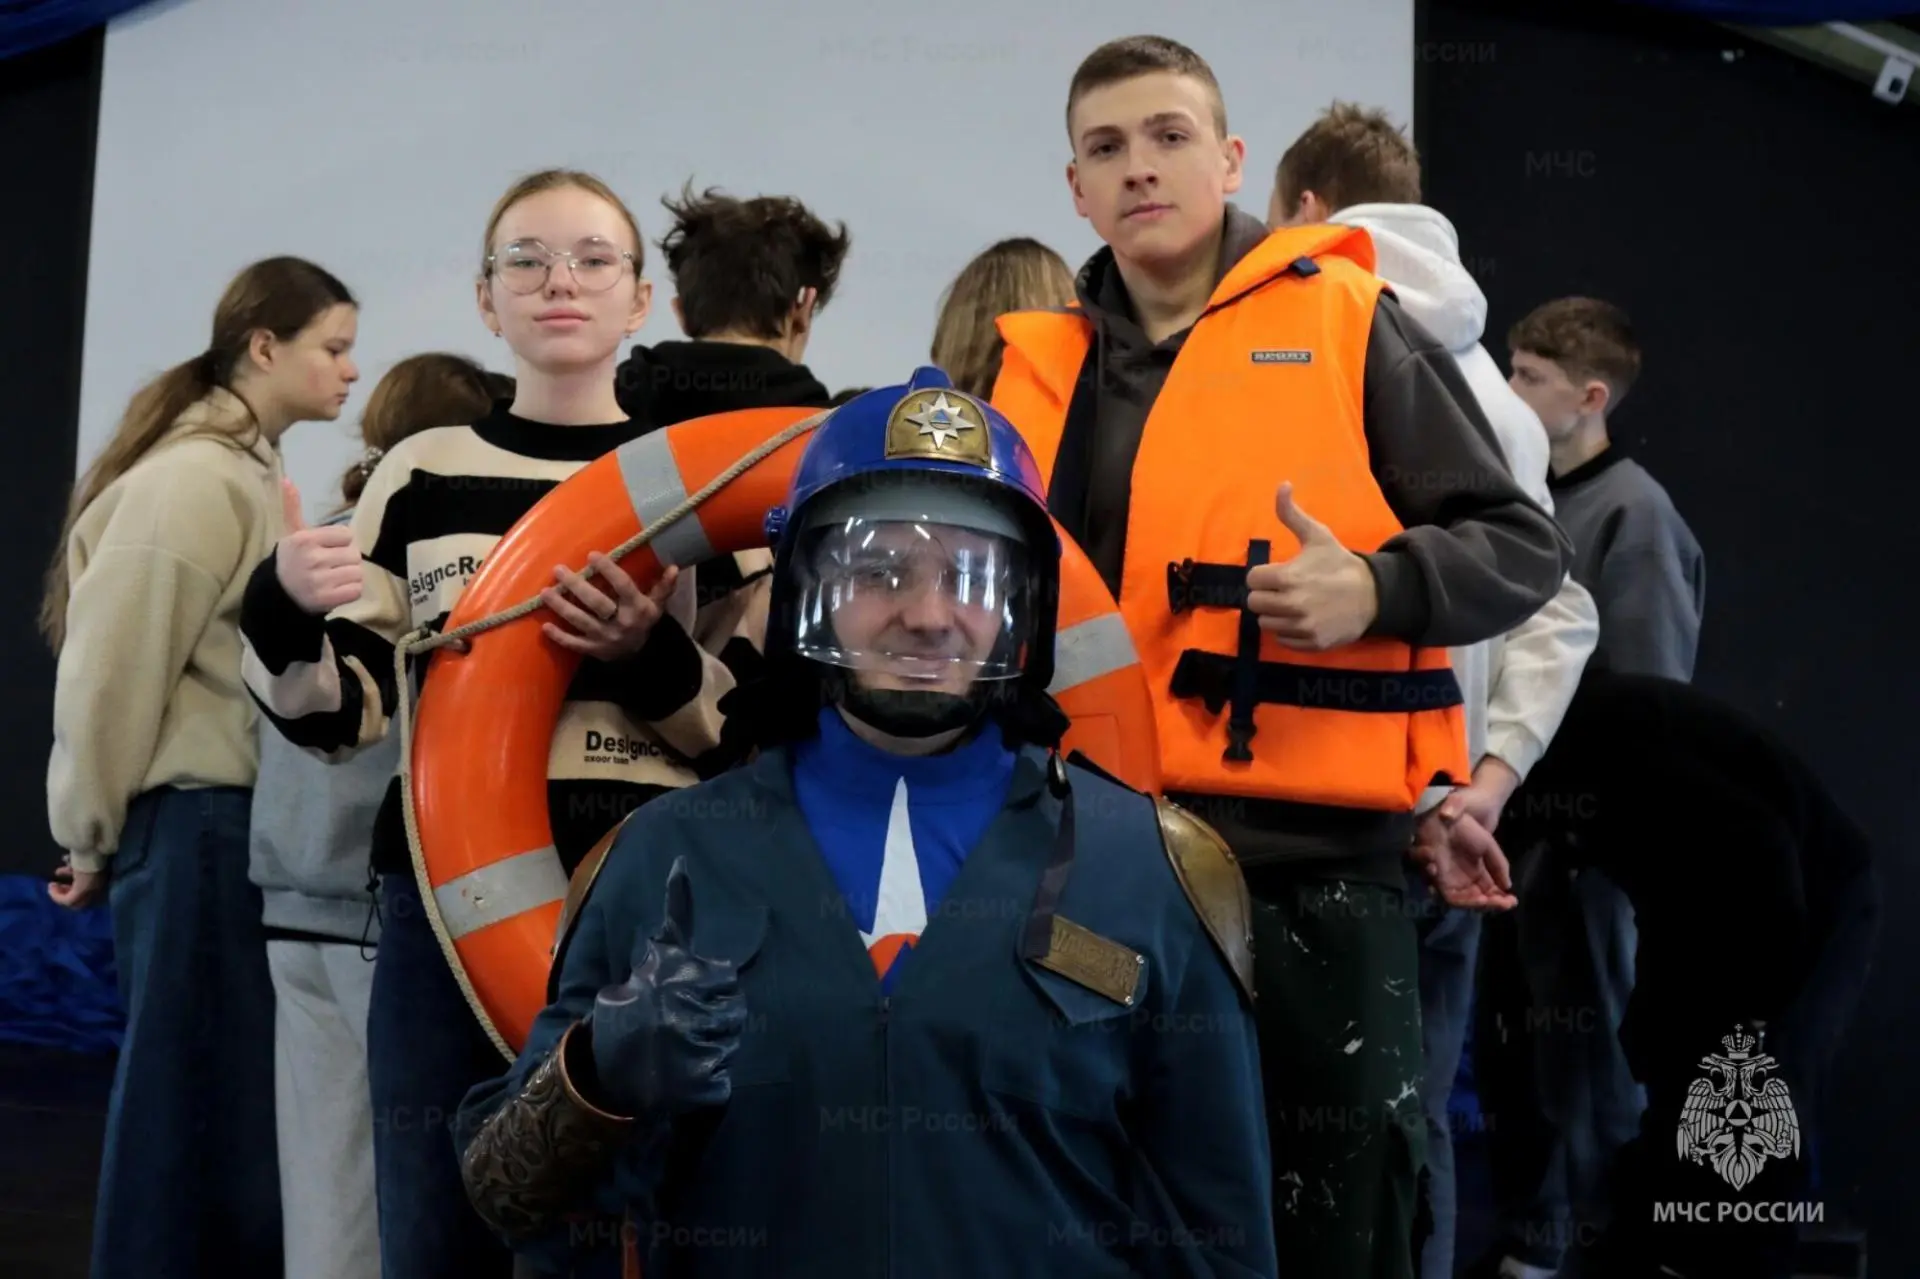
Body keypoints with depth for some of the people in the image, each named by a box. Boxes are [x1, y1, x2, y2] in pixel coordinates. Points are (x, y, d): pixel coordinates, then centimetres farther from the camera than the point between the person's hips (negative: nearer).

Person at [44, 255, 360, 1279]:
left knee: (240, 1102, 13)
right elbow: (115, 668, -15)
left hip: (247, 821, 9)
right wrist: (95, 835, -6)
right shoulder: (192, 481, -14)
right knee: (193, 1105, 0)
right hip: (198, 826, -9)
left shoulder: (252, 473, 14)